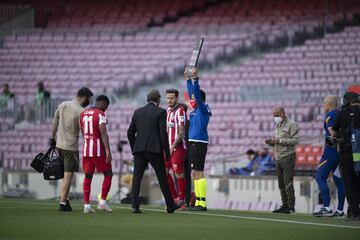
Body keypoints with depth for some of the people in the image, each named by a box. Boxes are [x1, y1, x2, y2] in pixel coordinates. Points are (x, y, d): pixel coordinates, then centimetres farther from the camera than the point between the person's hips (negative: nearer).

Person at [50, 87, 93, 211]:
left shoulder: (62, 105, 6)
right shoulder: (81, 111, -14)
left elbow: (55, 123, 13)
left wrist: (52, 138, 22)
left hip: (59, 145, 7)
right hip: (71, 146, -7)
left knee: (66, 174, 17)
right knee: (68, 175, -3)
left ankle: (66, 200, 15)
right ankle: (63, 203, -5)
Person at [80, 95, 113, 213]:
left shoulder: (83, 114, 13)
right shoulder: (101, 114, -10)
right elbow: (103, 133, -18)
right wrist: (108, 151, -21)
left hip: (86, 148, 6)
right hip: (98, 149, -6)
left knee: (88, 176, 8)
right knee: (108, 174, 6)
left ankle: (86, 205, 3)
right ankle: (102, 202, -1)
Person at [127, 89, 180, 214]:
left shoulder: (138, 112, 12)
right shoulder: (160, 112, -2)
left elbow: (130, 133, 11)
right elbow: (163, 133, -9)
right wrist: (167, 152, -4)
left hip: (139, 150, 3)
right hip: (154, 149, -3)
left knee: (137, 178, -2)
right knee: (162, 177, 8)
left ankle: (135, 206, -15)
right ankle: (170, 205, 16)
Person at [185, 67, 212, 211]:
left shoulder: (203, 109, -7)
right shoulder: (196, 110, 15)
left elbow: (197, 95, -19)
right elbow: (191, 93, 26)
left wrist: (195, 79, -23)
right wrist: (188, 79, 30)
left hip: (199, 143, -9)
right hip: (193, 143, 9)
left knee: (198, 173, -12)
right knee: (194, 174, 10)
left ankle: (202, 203, -14)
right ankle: (198, 203, 12)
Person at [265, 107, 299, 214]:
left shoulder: (291, 124, -6)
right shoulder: (277, 125, 19)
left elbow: (295, 140, -15)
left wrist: (279, 141, -18)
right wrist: (270, 142, 2)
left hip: (287, 157, -8)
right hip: (278, 157, 8)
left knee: (288, 183, -10)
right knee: (281, 184, 8)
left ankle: (291, 207, -8)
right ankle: (285, 205, 13)